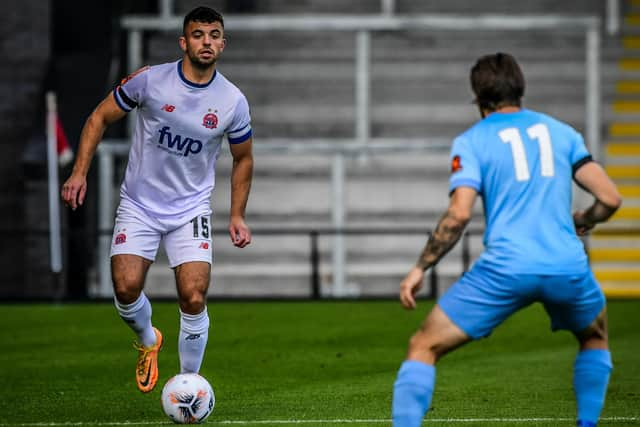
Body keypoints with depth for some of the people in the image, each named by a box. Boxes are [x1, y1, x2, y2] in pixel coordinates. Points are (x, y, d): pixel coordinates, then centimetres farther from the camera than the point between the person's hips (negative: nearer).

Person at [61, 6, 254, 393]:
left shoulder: (233, 102, -6)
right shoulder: (150, 80, -11)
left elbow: (243, 159, 10)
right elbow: (100, 118, 1)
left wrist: (237, 215, 5)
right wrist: (80, 172, -7)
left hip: (191, 209, 0)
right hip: (139, 205, 0)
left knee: (194, 298, -14)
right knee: (127, 288, -14)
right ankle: (148, 341, 22)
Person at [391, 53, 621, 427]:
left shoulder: (471, 141, 7)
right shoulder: (560, 131, 17)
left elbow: (459, 213, -7)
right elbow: (610, 198, 11)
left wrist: (420, 268, 1)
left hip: (505, 270, -3)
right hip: (568, 266, 3)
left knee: (423, 348, 7)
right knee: (595, 337, 34)